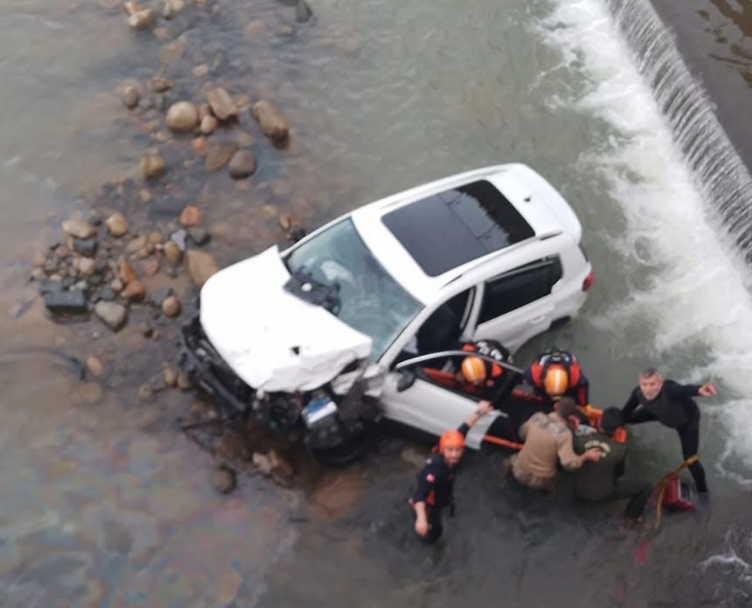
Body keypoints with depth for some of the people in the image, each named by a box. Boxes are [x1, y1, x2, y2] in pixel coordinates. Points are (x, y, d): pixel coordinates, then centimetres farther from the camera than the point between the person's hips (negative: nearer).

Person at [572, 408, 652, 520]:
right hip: (603, 495, -3)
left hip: (580, 492, 3)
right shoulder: (620, 448, -23)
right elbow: (619, 472, -4)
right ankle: (632, 516, 29)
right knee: (646, 488, 11)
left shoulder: (579, 439, -20)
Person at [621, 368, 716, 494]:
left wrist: (699, 390, -96)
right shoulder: (638, 393, -35)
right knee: (627, 418, 15)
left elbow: (685, 389, -75)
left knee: (690, 459, -7)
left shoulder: (669, 389, -52)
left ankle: (702, 491, 22)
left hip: (687, 420, -5)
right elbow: (625, 412, -20)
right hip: (661, 413, 5)